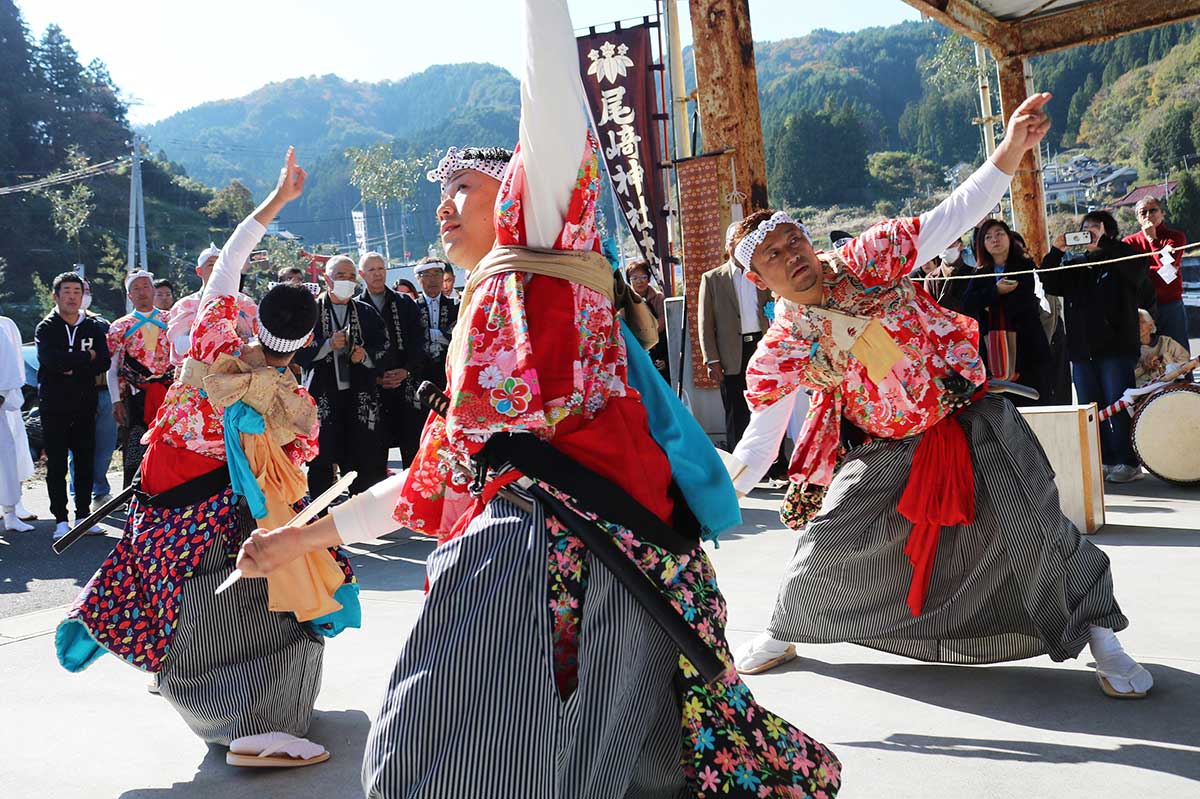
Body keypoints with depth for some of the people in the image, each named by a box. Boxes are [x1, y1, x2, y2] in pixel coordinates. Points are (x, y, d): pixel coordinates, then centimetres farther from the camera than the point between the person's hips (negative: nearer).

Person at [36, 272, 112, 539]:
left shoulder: (95, 327, 9)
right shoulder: (46, 328, 2)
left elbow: (103, 363, -2)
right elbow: (50, 360, -16)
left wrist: (72, 368, -13)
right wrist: (87, 357, -10)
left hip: (85, 405, 2)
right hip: (54, 406, -2)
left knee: (85, 462, 5)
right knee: (56, 465, 0)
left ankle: (83, 515, 13)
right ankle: (60, 520, 5)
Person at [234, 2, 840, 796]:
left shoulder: (544, 244, 9)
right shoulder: (481, 325, 29)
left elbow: (553, 92, -4)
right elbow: (433, 478, 31)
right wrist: (305, 534, 33)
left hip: (568, 533, -8)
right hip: (517, 539, 8)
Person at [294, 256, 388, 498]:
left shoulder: (367, 312, 12)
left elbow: (384, 348, 12)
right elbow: (298, 351, -2)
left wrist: (366, 355, -7)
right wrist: (329, 344, -14)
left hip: (360, 397, 2)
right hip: (322, 395, -2)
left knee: (363, 460, 3)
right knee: (321, 463, 3)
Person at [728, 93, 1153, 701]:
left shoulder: (866, 260, -13)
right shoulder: (780, 352, -10)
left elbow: (951, 219, -18)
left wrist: (1010, 151, -30)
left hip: (971, 421, -1)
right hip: (888, 448, 1)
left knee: (1033, 531, -9)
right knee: (825, 542, 0)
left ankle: (1098, 632, 16)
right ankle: (784, 631, 29)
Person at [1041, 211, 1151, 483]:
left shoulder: (1120, 260, 3)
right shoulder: (1075, 265, 17)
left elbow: (1138, 265, -18)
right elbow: (1050, 285, 8)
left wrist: (1104, 242, -17)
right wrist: (1056, 252, -4)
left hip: (1117, 348, -5)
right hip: (1081, 350, 5)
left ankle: (1128, 462, 2)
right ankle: (1105, 460, 14)